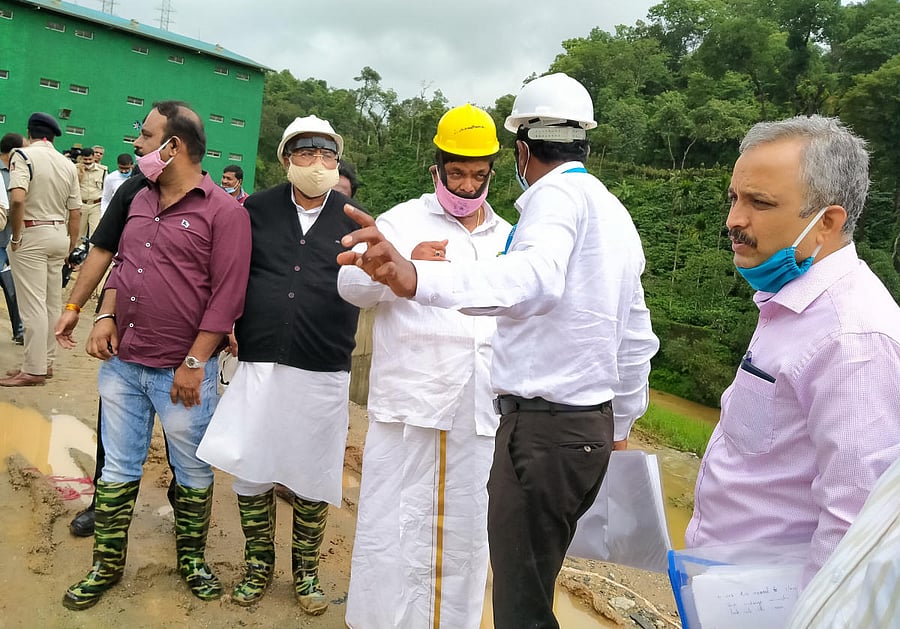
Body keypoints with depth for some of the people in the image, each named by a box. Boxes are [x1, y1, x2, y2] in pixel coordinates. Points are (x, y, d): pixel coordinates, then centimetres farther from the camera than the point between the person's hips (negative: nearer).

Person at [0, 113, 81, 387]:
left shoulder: (23, 155, -9)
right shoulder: (68, 164, 7)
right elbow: (76, 211, 8)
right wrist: (71, 246, 17)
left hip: (32, 235, -6)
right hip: (59, 235, 6)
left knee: (33, 305, -3)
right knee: (52, 302, 12)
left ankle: (34, 370, 1)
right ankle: (46, 361, 22)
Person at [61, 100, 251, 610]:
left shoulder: (224, 211, -11)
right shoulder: (141, 201, 11)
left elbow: (227, 295, -15)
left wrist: (194, 363, -16)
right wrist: (106, 316, 4)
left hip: (182, 371, -6)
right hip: (121, 362, 6)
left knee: (193, 471, 11)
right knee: (118, 469, 16)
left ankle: (192, 558, 32)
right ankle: (107, 566, 32)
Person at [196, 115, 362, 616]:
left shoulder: (355, 219, 3)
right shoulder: (257, 210, 5)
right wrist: (229, 327, 4)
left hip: (324, 373, -1)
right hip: (259, 365, 1)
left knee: (313, 479, 11)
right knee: (251, 471, 9)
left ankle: (306, 571, 32)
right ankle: (259, 564, 32)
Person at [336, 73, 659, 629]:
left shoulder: (558, 194, -10)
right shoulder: (616, 214, 18)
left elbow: (535, 279, -33)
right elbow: (638, 340, 21)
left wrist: (417, 278, -48)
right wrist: (620, 428, 30)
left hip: (543, 426, -9)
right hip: (594, 426, 9)